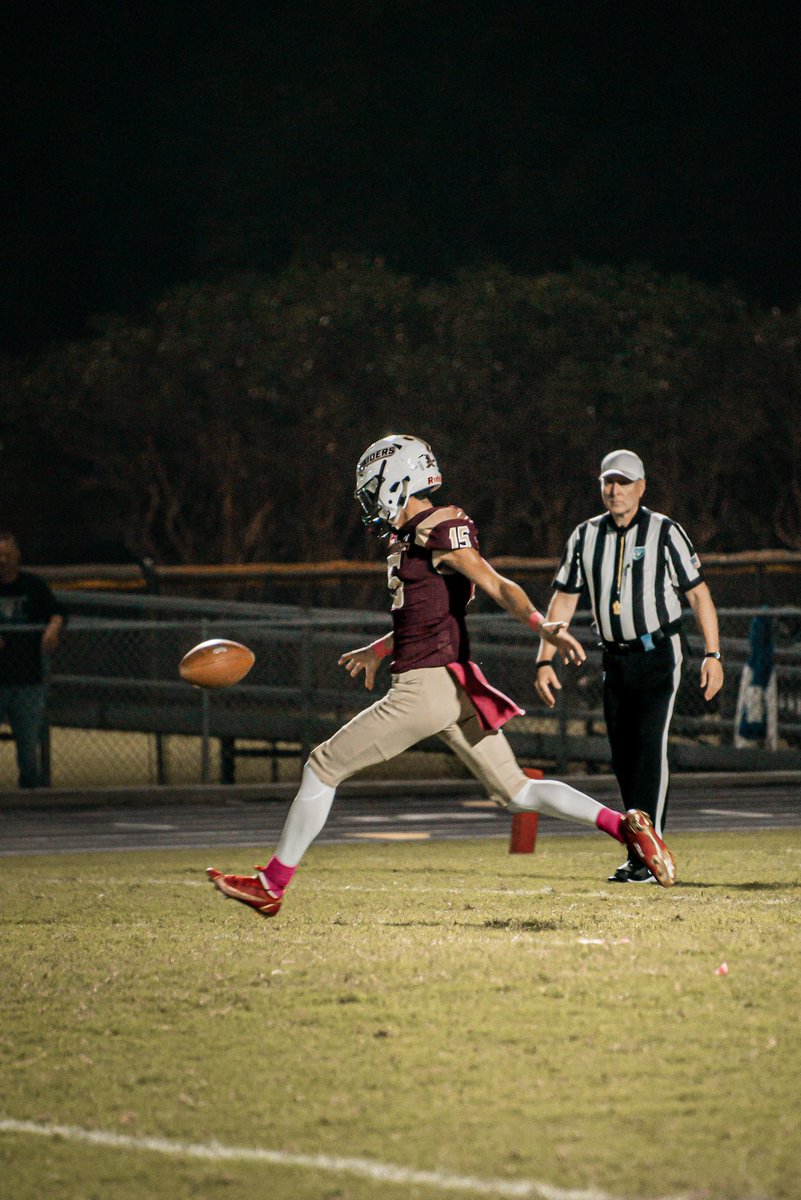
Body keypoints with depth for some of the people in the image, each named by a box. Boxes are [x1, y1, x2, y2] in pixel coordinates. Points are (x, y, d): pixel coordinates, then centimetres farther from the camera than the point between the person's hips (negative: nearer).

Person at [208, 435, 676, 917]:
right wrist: (380, 649, 44)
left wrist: (543, 626, -36)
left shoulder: (438, 532, -12)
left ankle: (272, 884, 5)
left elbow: (497, 586, -21)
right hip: (451, 690, 10)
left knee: (325, 766, -1)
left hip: (428, 686, -10)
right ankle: (625, 825, 1)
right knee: (516, 791, 11)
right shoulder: (412, 537, 16)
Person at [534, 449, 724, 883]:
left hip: (658, 656, -5)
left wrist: (712, 655, -13)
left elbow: (698, 594, -7)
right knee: (623, 757, 4)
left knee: (649, 747, -14)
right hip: (615, 660, 5)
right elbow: (563, 601, 10)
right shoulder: (586, 536, 6)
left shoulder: (664, 533, -7)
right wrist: (544, 661, 4)